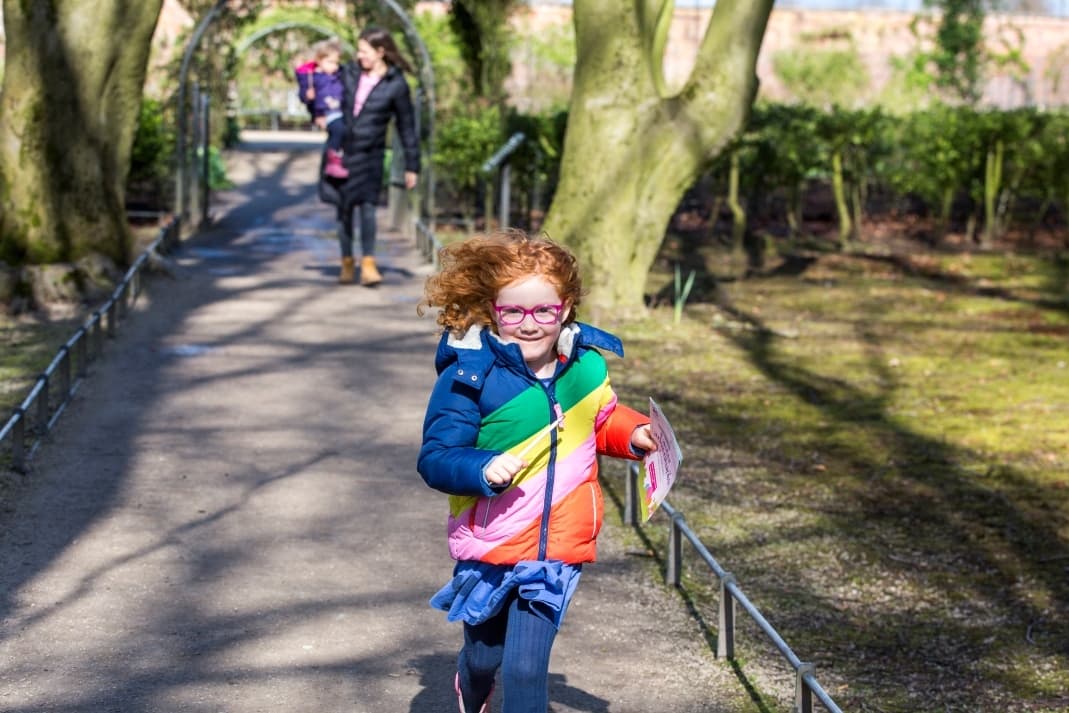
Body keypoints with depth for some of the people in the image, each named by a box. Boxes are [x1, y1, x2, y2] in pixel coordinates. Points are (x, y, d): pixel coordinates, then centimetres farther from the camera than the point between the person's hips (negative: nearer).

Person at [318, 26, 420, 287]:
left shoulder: (396, 85, -6)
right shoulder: (349, 73, 2)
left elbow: (407, 127, -1)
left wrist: (412, 167, -1)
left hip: (370, 155, -3)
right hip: (341, 150, 4)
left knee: (366, 205, -15)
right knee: (344, 208, 8)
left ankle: (368, 265, -15)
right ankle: (347, 263, 19)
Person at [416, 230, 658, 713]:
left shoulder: (586, 364, -3)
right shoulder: (470, 375, -17)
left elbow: (601, 421, 17)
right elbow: (434, 459, -18)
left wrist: (634, 434, -2)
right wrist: (483, 469, -35)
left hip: (556, 551, 1)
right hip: (488, 547, -1)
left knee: (526, 669, -6)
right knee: (484, 655, 22)